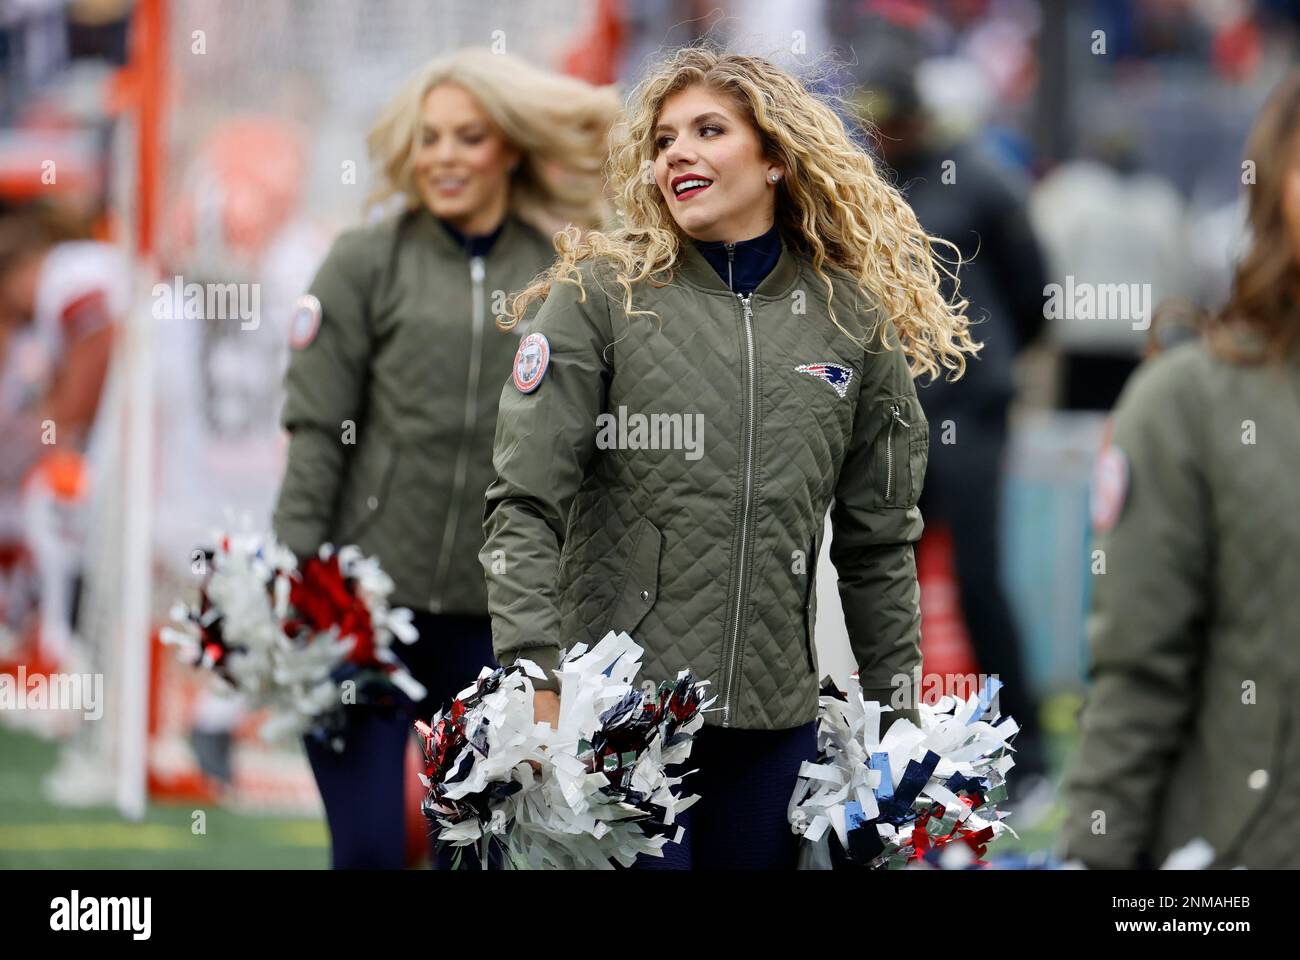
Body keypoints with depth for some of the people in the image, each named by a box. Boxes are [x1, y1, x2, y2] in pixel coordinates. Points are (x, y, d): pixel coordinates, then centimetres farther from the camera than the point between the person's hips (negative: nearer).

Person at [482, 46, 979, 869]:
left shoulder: (853, 316, 7)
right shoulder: (601, 294, -2)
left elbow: (879, 544, 13)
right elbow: (525, 507, -6)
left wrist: (898, 718, 11)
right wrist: (538, 686, -16)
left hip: (776, 721, 3)